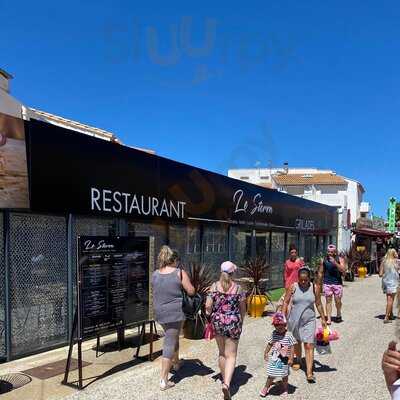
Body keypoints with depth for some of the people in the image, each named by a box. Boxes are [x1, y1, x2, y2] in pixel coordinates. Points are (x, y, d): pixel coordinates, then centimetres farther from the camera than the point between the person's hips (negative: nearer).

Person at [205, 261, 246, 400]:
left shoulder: (214, 286, -5)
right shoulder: (237, 288, -6)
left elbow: (208, 306, -8)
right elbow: (243, 309, 1)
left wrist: (212, 316, 11)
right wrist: (240, 322, 17)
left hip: (217, 322, 2)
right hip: (233, 323, -2)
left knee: (222, 353, 20)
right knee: (231, 355, 4)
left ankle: (225, 380, 33)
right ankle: (227, 383, -14)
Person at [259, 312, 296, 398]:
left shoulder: (288, 335, -15)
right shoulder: (274, 334, -5)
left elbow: (292, 347, -11)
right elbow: (269, 344, 6)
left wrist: (291, 358, -12)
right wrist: (266, 353, 10)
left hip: (284, 359, -2)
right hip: (274, 358, 2)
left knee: (284, 375, 15)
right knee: (271, 375, 10)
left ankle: (285, 390, 34)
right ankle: (266, 388, 28)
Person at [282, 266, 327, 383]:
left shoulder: (314, 288, -5)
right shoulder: (293, 287, -7)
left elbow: (318, 304, 7)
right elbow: (286, 302, -1)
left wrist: (323, 318, 10)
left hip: (309, 321, -1)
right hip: (294, 320, 1)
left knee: (309, 345, -8)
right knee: (297, 342, 19)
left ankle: (309, 373, -7)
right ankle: (298, 360, 46)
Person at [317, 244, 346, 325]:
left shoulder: (340, 260, 2)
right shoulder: (324, 260, 6)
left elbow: (343, 270, -10)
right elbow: (320, 272, 11)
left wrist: (335, 262, -19)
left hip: (337, 283, -1)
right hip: (327, 283, 1)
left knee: (338, 300, 6)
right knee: (328, 300, -1)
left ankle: (338, 314, 32)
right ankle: (329, 319, 0)